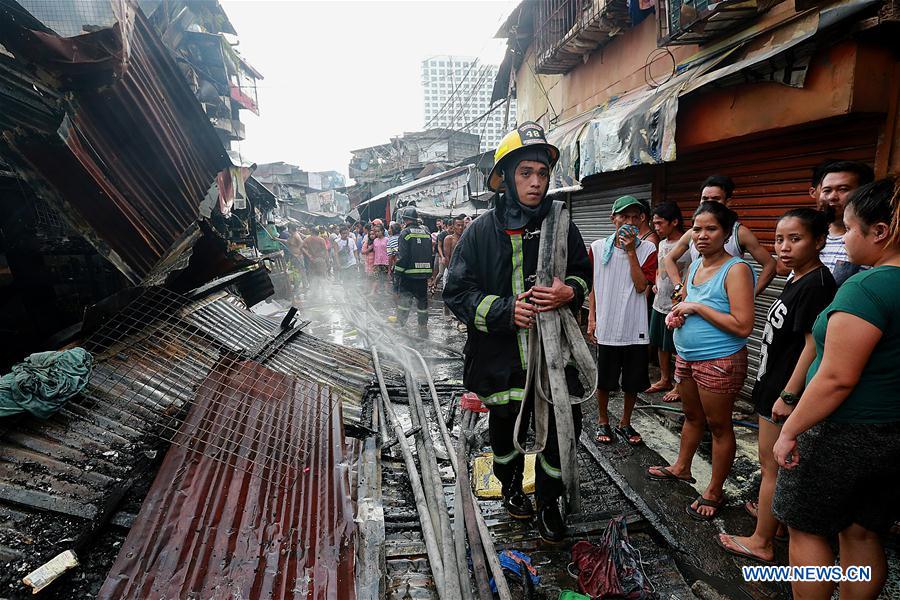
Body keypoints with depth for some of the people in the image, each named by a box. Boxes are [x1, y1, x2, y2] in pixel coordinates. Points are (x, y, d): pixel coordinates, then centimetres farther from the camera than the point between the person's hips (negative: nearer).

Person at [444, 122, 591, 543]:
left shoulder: (561, 227, -1)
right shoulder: (481, 231, -8)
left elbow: (583, 273, 12)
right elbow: (457, 292, -9)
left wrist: (569, 292, -12)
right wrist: (505, 311, -23)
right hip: (500, 354, -1)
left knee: (564, 428, 4)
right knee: (504, 428, 19)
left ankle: (548, 501, 32)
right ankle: (511, 486, 49)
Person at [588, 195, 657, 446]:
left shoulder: (647, 249, -2)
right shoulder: (598, 247, 0)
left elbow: (641, 286, -13)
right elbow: (592, 286, 5)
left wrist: (631, 251, -15)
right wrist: (591, 318, 0)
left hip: (635, 329, 1)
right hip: (606, 328, 0)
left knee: (633, 382, 13)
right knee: (604, 380, 11)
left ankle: (625, 423, 34)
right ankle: (603, 421, 33)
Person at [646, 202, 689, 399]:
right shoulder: (662, 243, 8)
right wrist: (656, 283, 6)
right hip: (660, 303, 8)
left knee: (677, 348, 5)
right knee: (661, 345, 18)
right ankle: (665, 380, 33)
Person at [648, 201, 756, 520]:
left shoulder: (736, 269, -17)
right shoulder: (695, 266, 8)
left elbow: (743, 326, -24)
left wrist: (696, 308, -21)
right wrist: (676, 315, 1)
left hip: (719, 362, -8)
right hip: (687, 356, 8)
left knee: (718, 425, 7)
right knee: (692, 416, 24)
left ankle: (715, 491, 24)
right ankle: (681, 467, 43)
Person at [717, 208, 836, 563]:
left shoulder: (816, 284, -20)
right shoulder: (796, 280, 10)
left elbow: (813, 344, -23)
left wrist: (788, 395, -22)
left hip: (785, 389, -9)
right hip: (774, 384, 9)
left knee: (772, 466, 3)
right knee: (777, 463, 23)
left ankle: (761, 542, 17)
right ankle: (775, 515, 41)